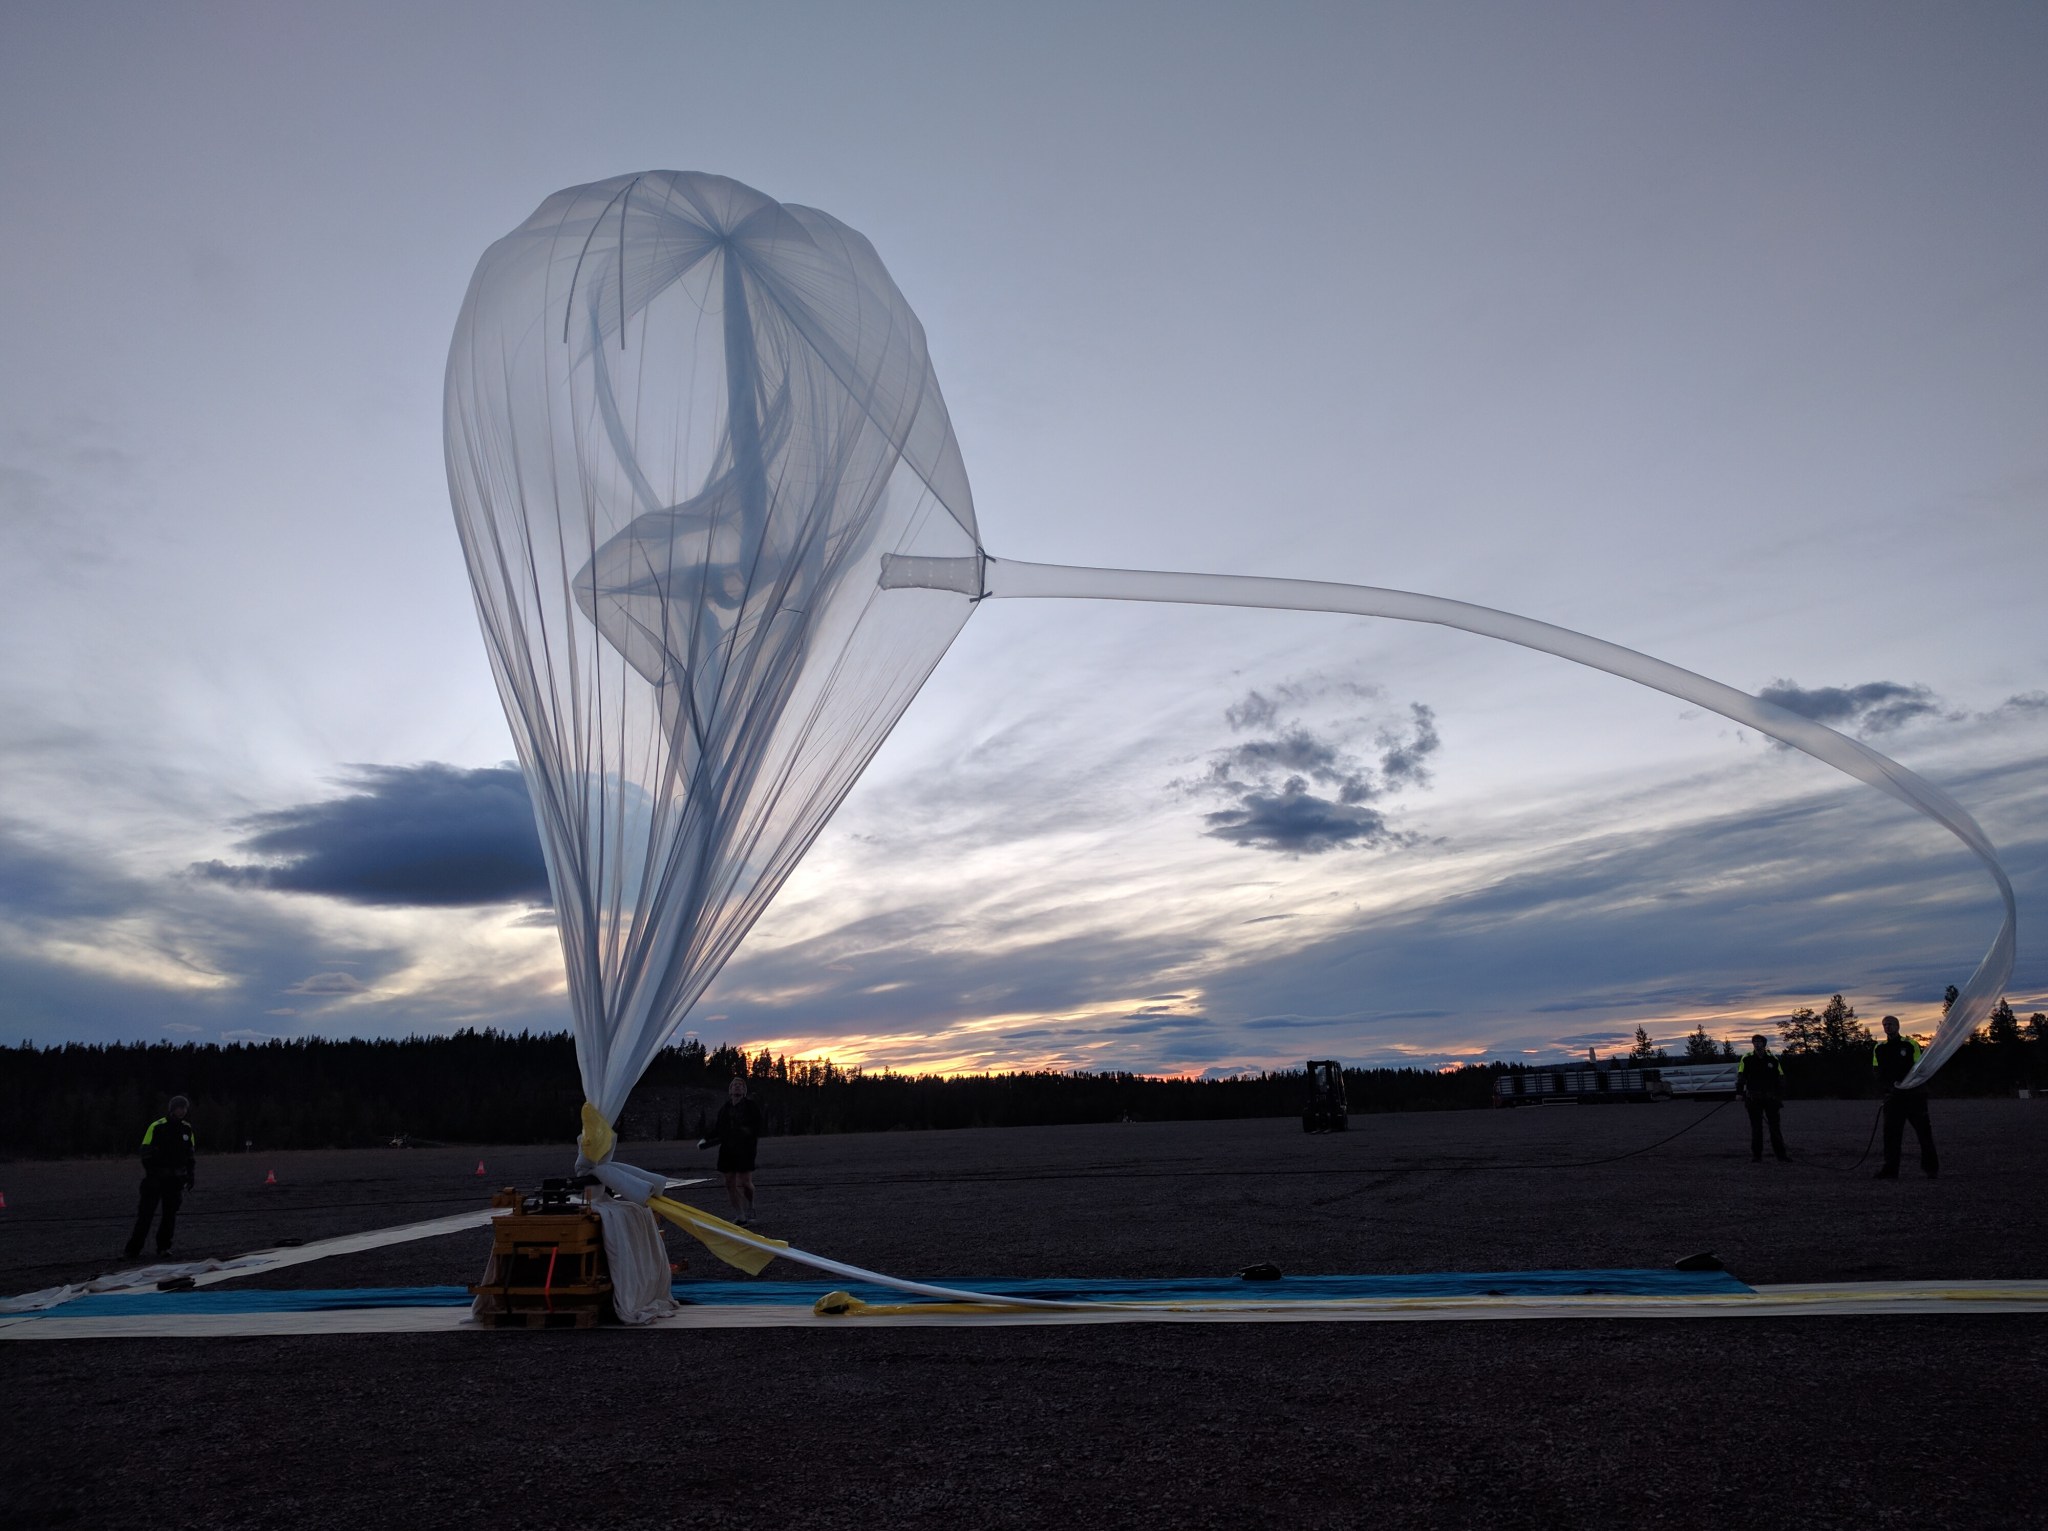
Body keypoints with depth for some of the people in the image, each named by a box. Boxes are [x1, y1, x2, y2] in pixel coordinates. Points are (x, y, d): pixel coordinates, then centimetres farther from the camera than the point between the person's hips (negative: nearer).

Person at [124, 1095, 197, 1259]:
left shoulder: (187, 1129, 8)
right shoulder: (156, 1127, -8)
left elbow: (191, 1153, 16)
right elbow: (146, 1153, -9)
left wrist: (190, 1173, 11)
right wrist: (150, 1173, -15)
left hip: (175, 1178, 4)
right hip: (155, 1178, -4)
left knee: (170, 1213, 5)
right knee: (146, 1212, -2)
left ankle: (163, 1247, 13)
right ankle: (133, 1249, 7)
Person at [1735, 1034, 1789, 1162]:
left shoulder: (1772, 1058, 3)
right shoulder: (1747, 1058, -2)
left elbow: (1780, 1078, 8)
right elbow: (1741, 1077, -3)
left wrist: (1781, 1097, 6)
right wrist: (1739, 1093, -12)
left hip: (1771, 1098, 1)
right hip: (1753, 1099, -1)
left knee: (1775, 1125, 7)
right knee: (1756, 1127, 3)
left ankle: (1780, 1153, 17)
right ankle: (1756, 1155, 8)